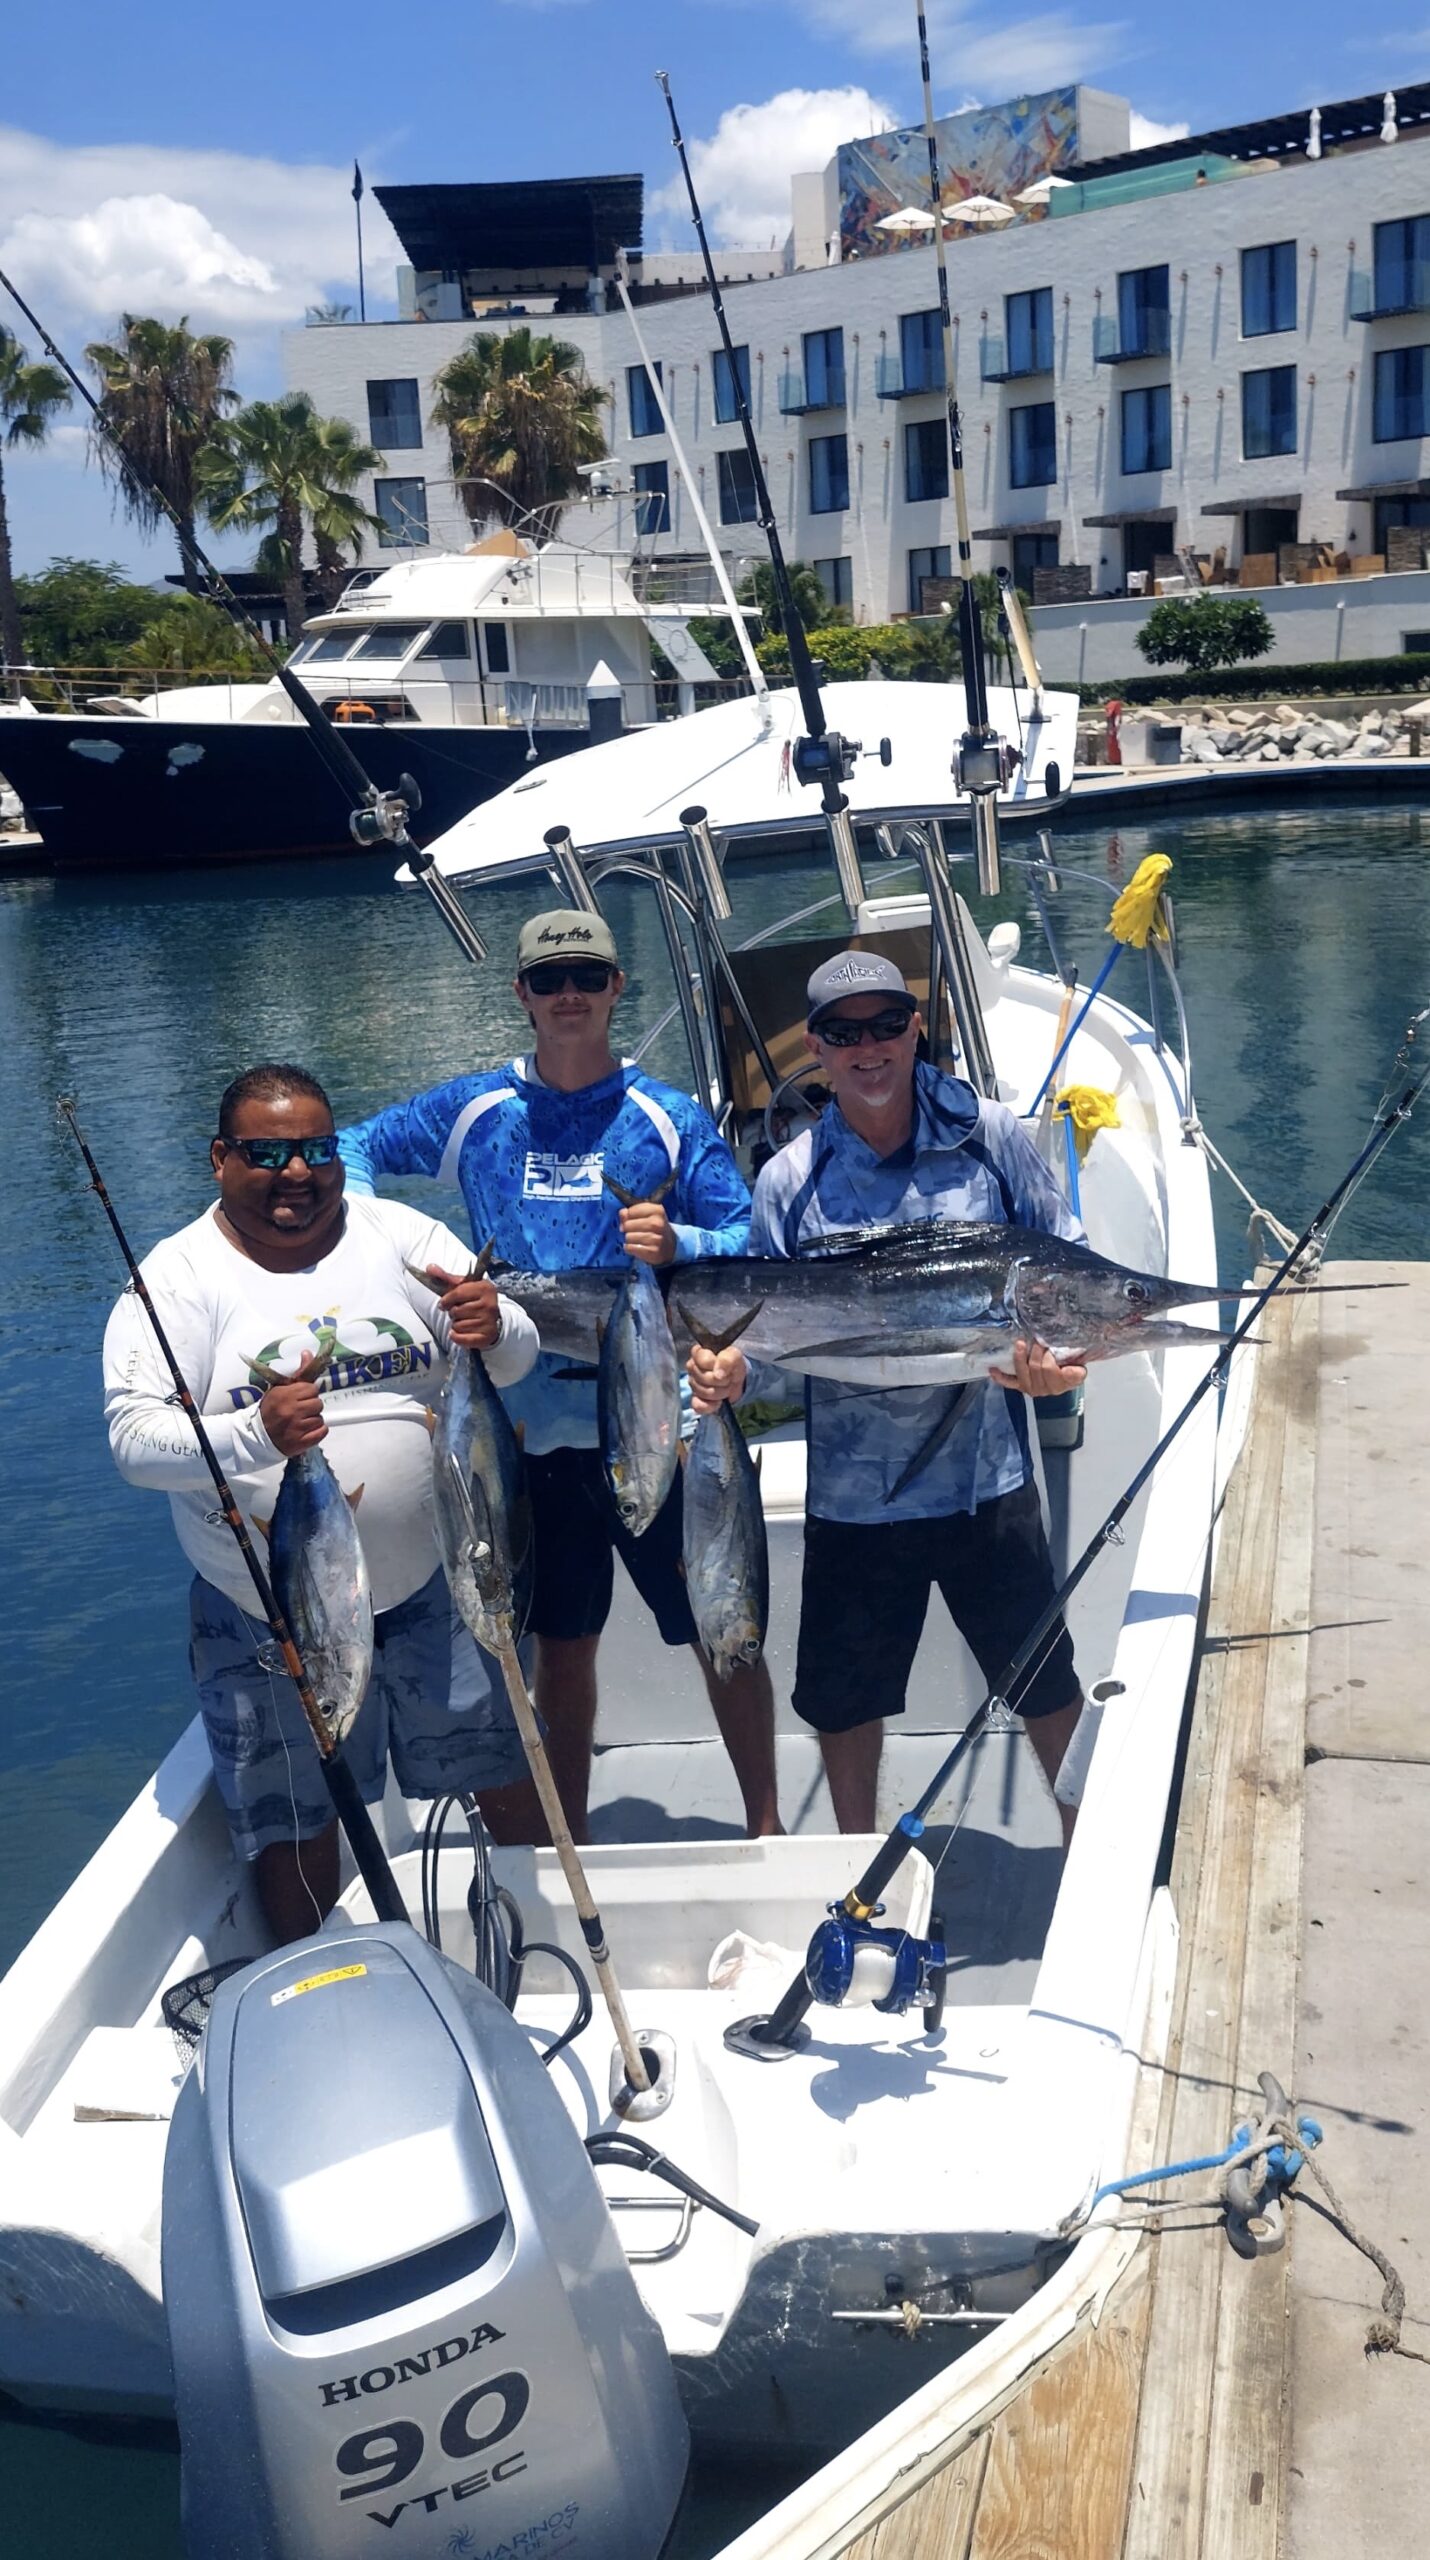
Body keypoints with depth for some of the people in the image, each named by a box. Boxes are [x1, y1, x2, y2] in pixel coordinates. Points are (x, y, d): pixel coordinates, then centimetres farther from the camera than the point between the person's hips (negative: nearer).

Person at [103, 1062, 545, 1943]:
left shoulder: (403, 1236, 0)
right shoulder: (179, 1278, -8)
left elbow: (514, 1362, 1)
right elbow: (134, 1437, -18)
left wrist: (495, 1330, -25)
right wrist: (254, 1435, -37)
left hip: (430, 1584, 3)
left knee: (512, 1782, 13)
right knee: (295, 1825, 7)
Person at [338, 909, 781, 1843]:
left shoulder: (670, 1117, -1)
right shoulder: (475, 1110, 5)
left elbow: (748, 1244, -5)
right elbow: (356, 1148, 15)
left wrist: (677, 1244, -26)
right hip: (531, 1426, 2)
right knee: (563, 1644, 15)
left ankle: (766, 1824, 21)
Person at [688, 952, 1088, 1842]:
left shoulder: (991, 1136, -2)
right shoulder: (789, 1180, -1)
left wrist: (1060, 1356, -16)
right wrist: (732, 1371, -23)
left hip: (987, 1475, -1)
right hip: (852, 1491, 1)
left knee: (1045, 1679, 13)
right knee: (843, 1694, 16)